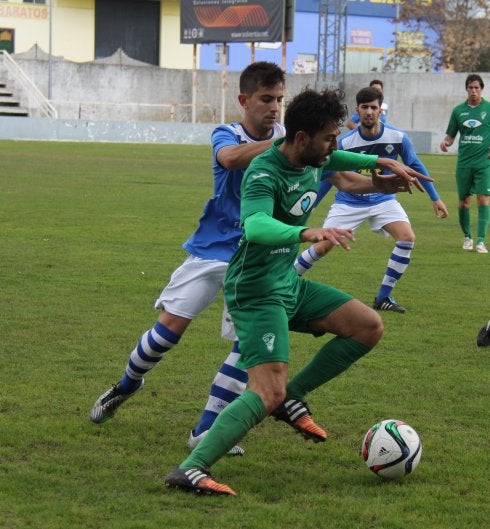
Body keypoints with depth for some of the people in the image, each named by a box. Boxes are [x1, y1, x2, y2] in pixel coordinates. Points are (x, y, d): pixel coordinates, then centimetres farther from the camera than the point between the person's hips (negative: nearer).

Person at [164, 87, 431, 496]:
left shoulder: (314, 159, 2)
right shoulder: (265, 174, -25)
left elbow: (335, 160, 30)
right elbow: (255, 226, -45)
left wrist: (385, 162, 32)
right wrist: (307, 233, -59)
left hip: (290, 283, 9)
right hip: (257, 291, -9)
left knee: (370, 327, 7)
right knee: (267, 393, -22)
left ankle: (293, 396, 12)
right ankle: (191, 469, -24)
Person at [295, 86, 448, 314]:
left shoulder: (397, 137, -11)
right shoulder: (345, 142, -13)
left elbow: (415, 167, 4)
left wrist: (435, 198, 5)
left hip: (383, 199, 1)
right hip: (349, 201, -1)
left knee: (407, 237, -21)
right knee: (322, 247, -12)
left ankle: (384, 297, -9)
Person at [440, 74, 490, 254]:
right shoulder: (458, 110, 7)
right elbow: (451, 135, 14)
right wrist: (445, 142, -9)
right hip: (464, 162, 2)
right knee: (464, 202, 6)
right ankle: (467, 237, 25)